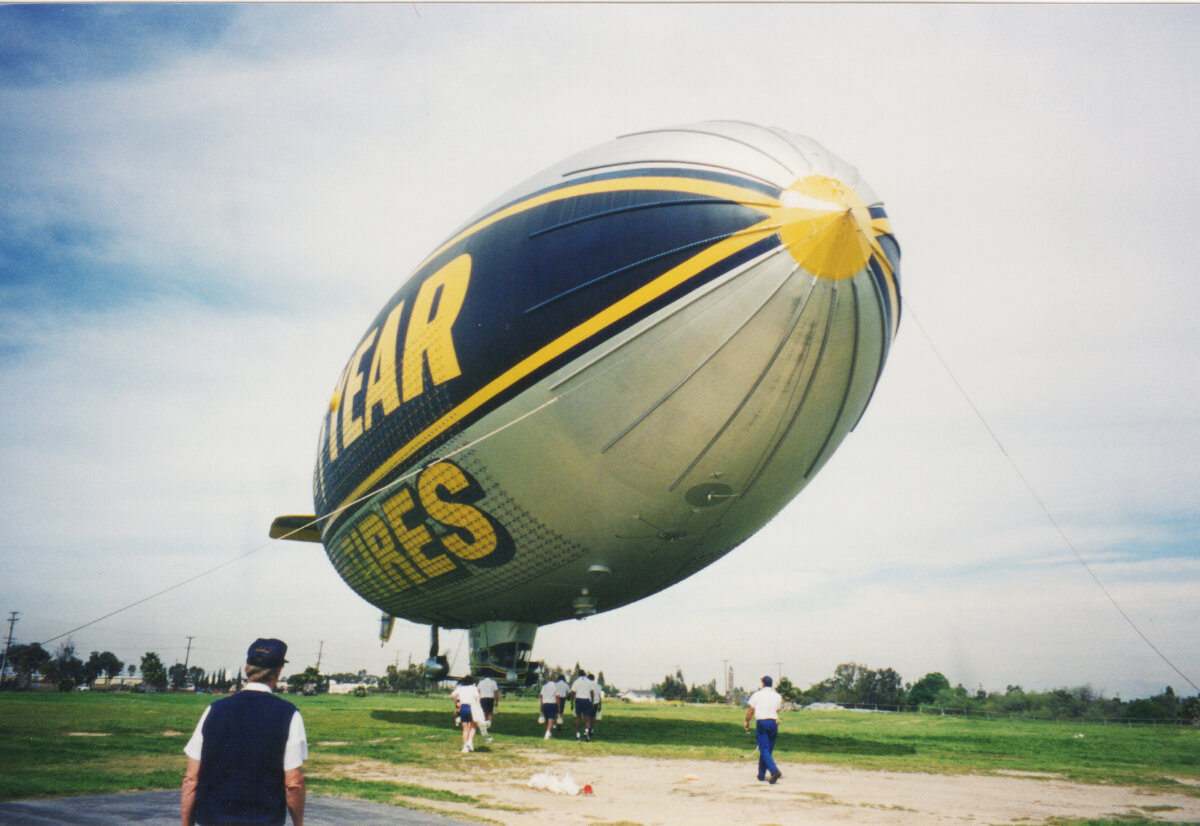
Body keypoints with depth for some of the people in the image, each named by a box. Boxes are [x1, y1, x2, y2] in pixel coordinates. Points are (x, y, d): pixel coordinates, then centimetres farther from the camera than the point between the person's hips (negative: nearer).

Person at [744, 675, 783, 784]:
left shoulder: (757, 694, 0)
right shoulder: (777, 696, 8)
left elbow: (751, 710, 3)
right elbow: (777, 711, 8)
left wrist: (747, 722, 17)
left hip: (761, 723, -4)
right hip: (774, 723, 4)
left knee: (764, 749, -8)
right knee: (768, 749, 13)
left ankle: (774, 771, -28)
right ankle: (761, 774, 18)